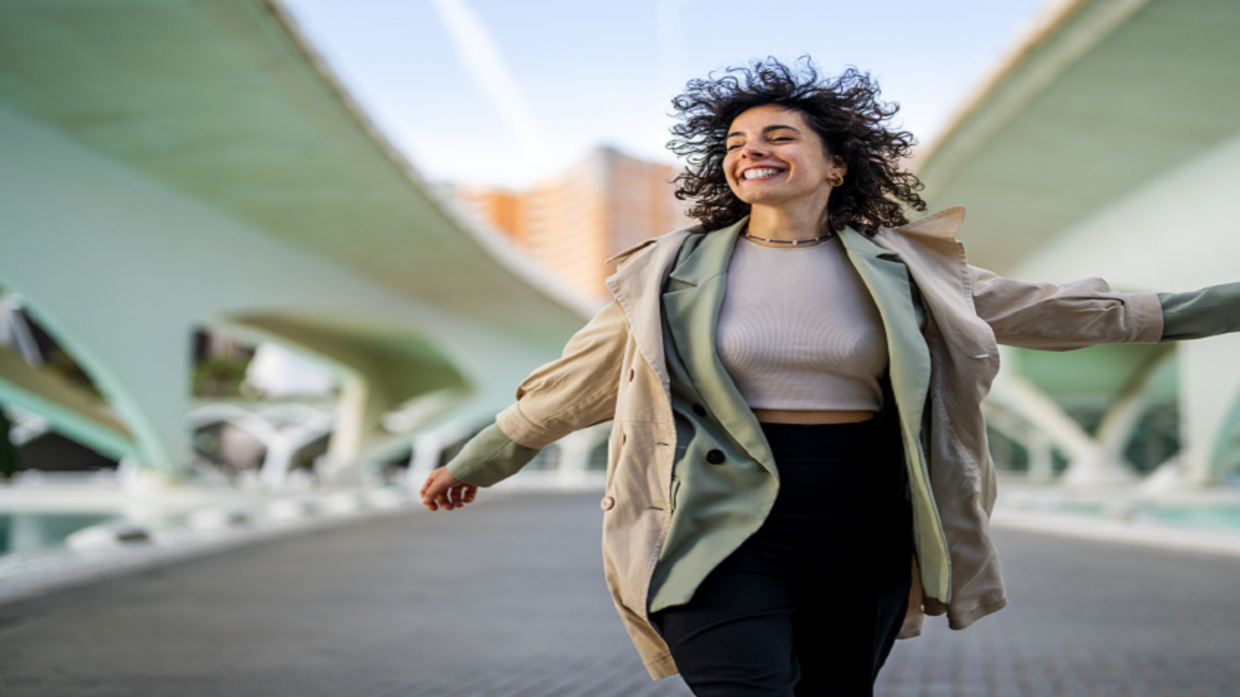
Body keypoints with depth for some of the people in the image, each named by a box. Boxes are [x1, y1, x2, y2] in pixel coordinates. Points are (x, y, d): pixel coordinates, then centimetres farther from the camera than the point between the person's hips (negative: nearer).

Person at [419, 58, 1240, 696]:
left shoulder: (899, 270, 5)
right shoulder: (675, 272, 2)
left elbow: (1043, 310, 12)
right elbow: (578, 381, 13)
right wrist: (480, 461, 20)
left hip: (861, 536, 2)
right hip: (725, 531, -2)